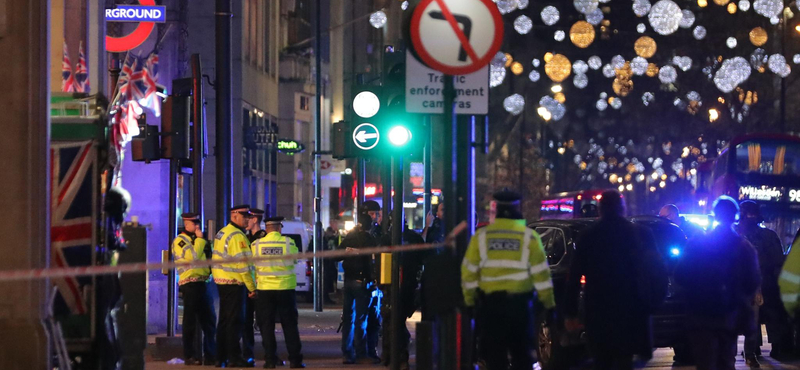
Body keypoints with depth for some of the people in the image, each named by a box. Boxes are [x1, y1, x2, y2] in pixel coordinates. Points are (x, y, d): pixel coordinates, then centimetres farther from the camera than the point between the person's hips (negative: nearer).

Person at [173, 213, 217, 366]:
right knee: (190, 320, -5)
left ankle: (210, 354, 13)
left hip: (201, 283, 9)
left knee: (208, 319, 9)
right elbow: (193, 256, -23)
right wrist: (200, 239, -15)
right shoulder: (180, 240, -8)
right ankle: (189, 356, -1)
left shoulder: (195, 239, 21)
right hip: (190, 283, -9)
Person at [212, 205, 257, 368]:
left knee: (224, 320, 12)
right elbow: (243, 263, -19)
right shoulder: (237, 236, -15)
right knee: (235, 321, -6)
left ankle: (221, 357, 15)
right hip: (234, 283, -9)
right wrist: (252, 287, -15)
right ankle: (234, 357, -7)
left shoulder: (222, 233, 15)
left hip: (221, 280, 9)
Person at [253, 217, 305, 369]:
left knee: (266, 325, 7)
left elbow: (252, 263, 3)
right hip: (286, 288, 0)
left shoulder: (257, 244, -4)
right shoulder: (289, 243, -6)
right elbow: (295, 260, 7)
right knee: (290, 325, 7)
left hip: (265, 289, 0)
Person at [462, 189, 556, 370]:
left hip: (489, 303, 1)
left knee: (494, 355, 4)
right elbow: (541, 273, -1)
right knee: (522, 355, 10)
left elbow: (469, 272, 1)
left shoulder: (481, 236, 1)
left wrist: (469, 300, 11)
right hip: (519, 303, -1)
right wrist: (549, 303, 6)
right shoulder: (529, 237, -2)